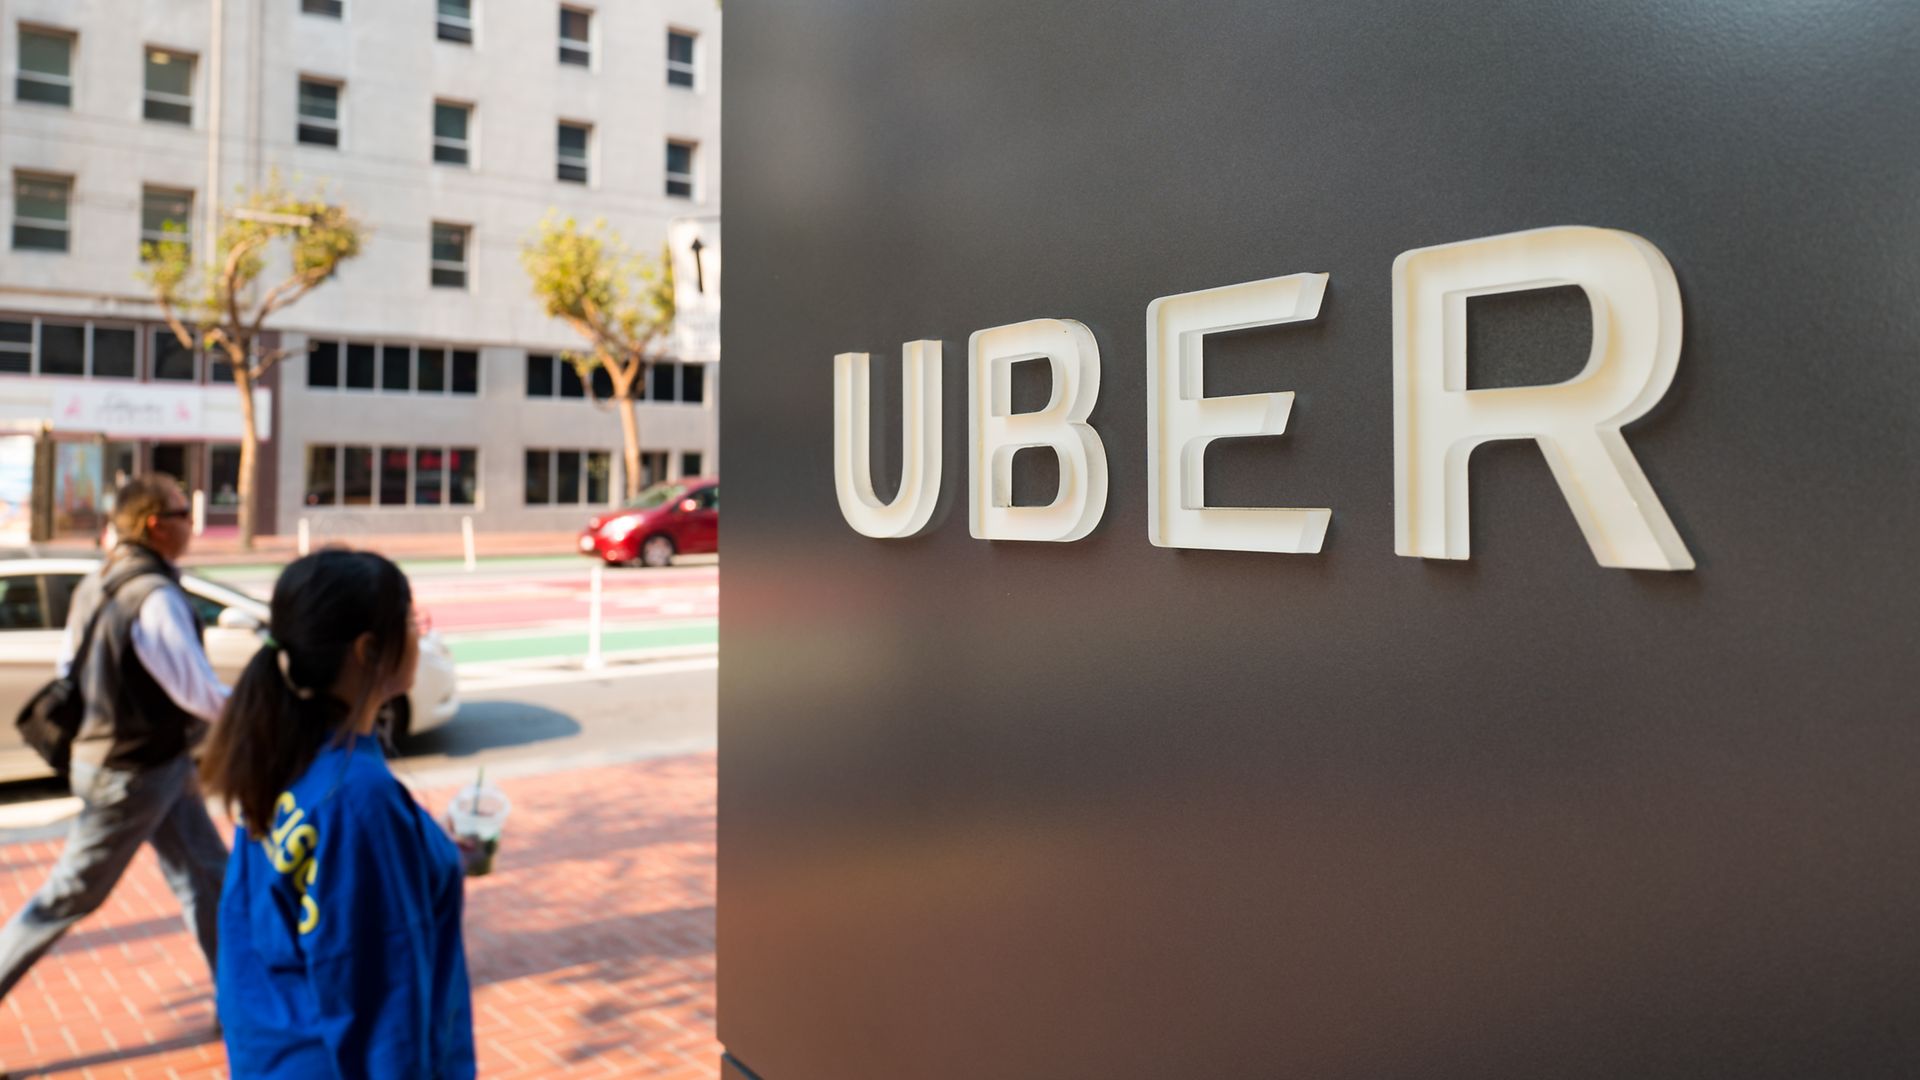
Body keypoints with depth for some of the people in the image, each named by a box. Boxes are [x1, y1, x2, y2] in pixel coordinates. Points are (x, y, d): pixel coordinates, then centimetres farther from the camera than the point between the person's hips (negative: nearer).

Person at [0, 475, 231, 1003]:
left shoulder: (95, 585, 4)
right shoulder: (156, 597, -24)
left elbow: (69, 669, 11)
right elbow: (200, 693, -23)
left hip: (160, 765, 9)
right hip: (132, 774, -9)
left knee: (207, 875, 13)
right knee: (70, 895, 7)